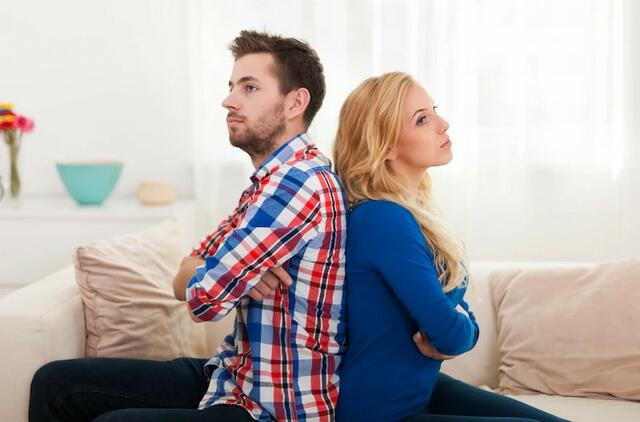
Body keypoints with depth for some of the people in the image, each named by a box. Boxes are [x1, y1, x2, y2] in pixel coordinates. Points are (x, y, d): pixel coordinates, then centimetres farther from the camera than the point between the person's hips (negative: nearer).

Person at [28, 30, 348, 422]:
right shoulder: (271, 181, 13)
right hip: (237, 376, 10)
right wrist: (232, 272, -13)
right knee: (55, 382, 8)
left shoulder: (300, 182, -20)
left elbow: (203, 297, -22)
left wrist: (224, 273, 0)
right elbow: (184, 279, 8)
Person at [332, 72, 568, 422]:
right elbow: (451, 333, -26)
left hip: (422, 389, 9)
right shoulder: (383, 219, -24)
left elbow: (460, 316, 7)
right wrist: (460, 332, -4)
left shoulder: (413, 209, 5)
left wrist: (453, 336, -14)